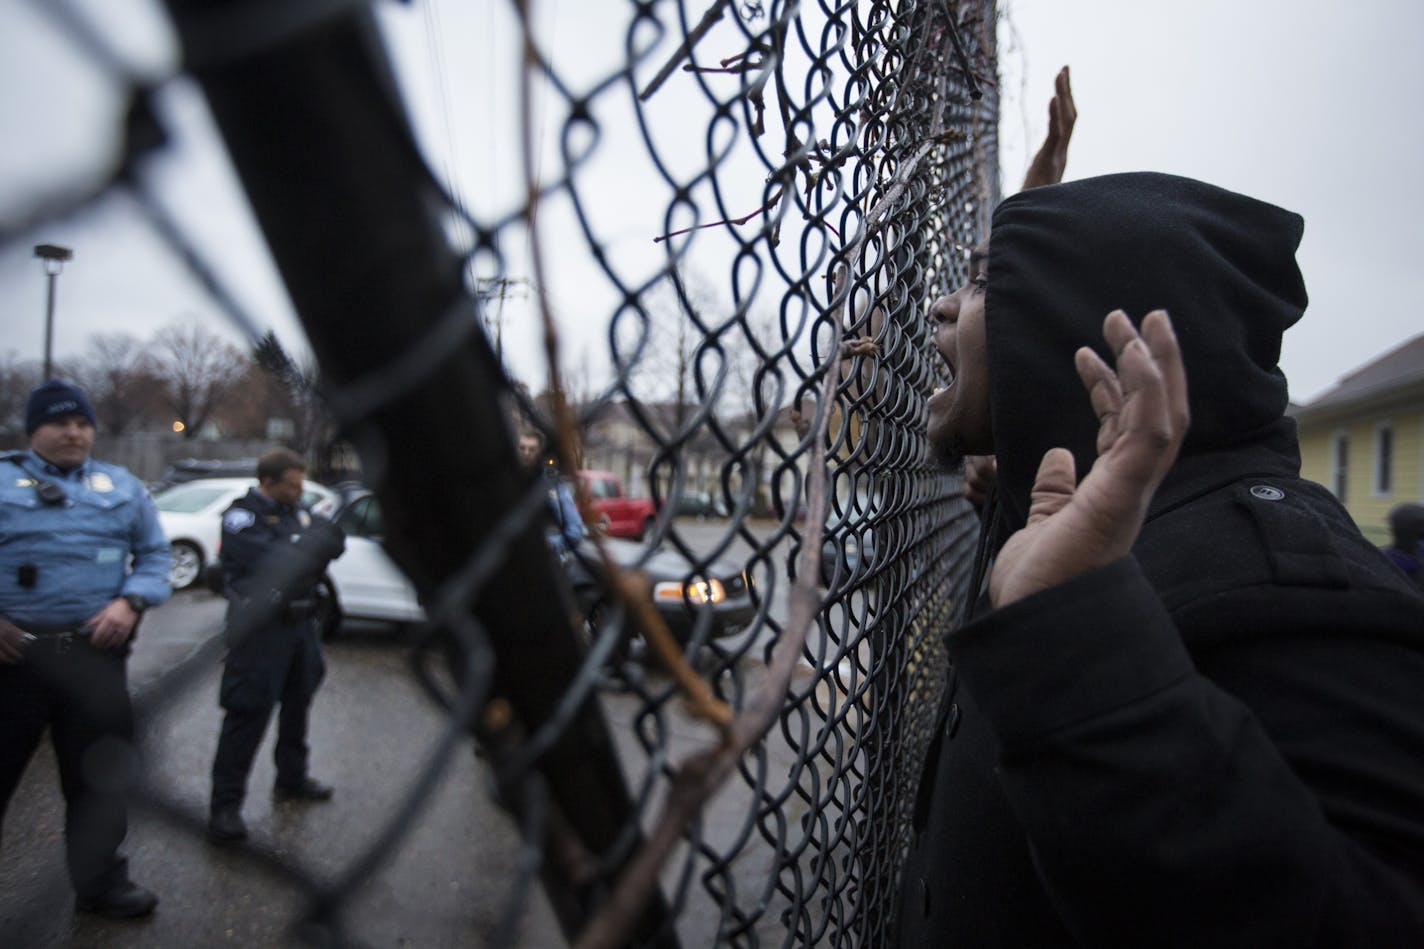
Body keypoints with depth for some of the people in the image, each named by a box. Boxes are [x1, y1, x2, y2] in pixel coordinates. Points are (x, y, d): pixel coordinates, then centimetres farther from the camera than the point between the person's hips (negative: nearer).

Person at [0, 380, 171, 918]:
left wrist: (131, 602, -8)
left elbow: (154, 554, 11)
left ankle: (100, 880, 25)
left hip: (96, 652, 2)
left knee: (99, 774, 11)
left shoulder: (122, 486, 12)